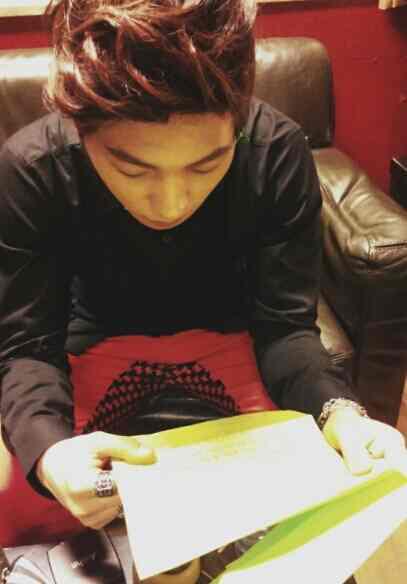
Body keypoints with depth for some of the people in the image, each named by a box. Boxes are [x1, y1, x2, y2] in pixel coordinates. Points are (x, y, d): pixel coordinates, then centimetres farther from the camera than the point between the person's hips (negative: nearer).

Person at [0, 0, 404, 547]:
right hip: (100, 344, 0)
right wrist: (48, 450, -44)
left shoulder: (279, 152, -26)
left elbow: (284, 325, -19)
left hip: (230, 336, 1)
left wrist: (338, 412, -41)